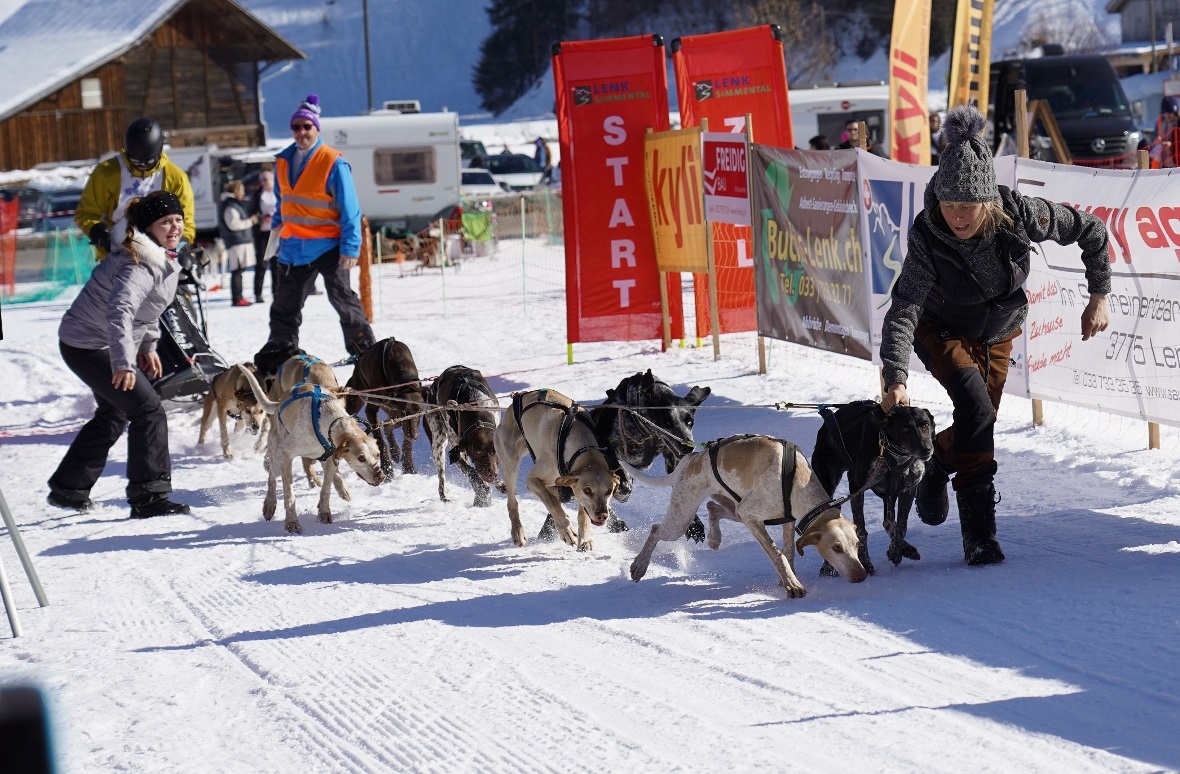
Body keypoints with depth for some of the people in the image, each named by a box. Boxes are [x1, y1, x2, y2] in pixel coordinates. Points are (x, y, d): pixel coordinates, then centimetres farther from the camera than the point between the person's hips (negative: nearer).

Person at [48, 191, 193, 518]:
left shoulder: (163, 258, 5)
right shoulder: (138, 264, -27)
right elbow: (119, 311, -41)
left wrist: (148, 346, 19)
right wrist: (123, 362, -50)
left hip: (103, 343, 11)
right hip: (89, 346, -11)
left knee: (113, 415, 23)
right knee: (148, 410, -14)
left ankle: (68, 489, 33)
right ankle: (148, 497, -12)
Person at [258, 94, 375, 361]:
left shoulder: (333, 163, -11)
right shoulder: (283, 161, 8)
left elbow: (349, 208, -11)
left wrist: (350, 247, -16)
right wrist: (277, 229, 22)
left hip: (327, 246, -6)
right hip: (293, 247, 6)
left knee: (342, 298, -5)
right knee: (285, 304, 12)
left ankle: (363, 347, 2)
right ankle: (280, 348, 22)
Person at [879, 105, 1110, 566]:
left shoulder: (1019, 214, -29)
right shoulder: (927, 235, -34)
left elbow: (1090, 231, -13)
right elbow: (904, 309, -38)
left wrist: (1100, 295, -11)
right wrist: (895, 379, -50)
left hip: (997, 332, 3)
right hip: (942, 331, -3)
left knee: (981, 422, 11)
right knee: (975, 405, -25)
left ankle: (935, 467, 45)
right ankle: (978, 528, -18)